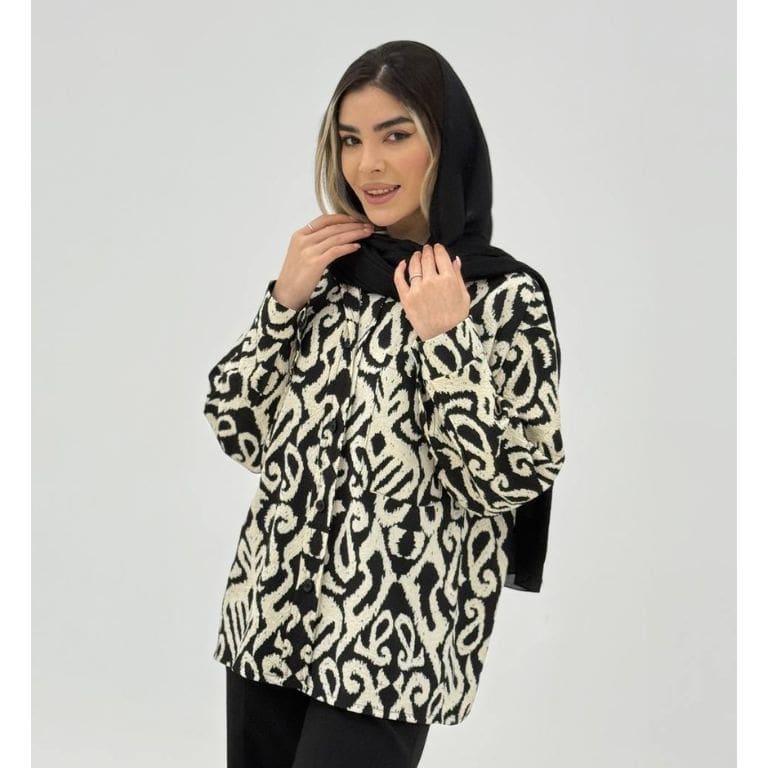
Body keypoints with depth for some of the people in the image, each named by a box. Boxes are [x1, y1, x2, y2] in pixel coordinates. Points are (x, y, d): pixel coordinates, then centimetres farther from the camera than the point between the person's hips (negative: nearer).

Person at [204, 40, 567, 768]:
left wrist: (444, 340, -18)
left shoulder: (507, 295, -8)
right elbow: (239, 432, 4)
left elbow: (509, 482, -13)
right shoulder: (328, 269, 5)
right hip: (267, 614, 5)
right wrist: (284, 300, -6)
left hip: (390, 641, -5)